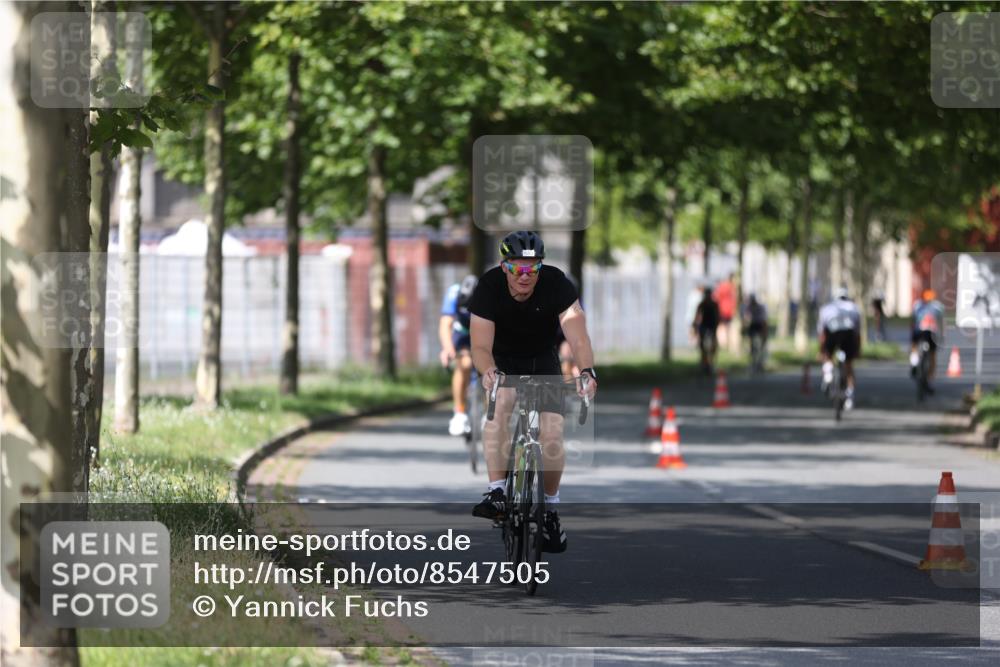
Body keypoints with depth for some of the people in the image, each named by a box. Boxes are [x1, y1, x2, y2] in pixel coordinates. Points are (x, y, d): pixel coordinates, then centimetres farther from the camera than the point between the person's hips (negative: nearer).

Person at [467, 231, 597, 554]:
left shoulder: (556, 283, -25)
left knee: (552, 433, -14)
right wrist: (488, 370, -53)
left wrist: (587, 371, -53)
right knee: (500, 402, -33)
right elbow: (481, 346, -31)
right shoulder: (489, 286, -25)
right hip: (503, 361, -1)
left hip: (543, 361, 1)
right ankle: (496, 491, -35)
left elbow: (578, 336, -34)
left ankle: (550, 508, 9)